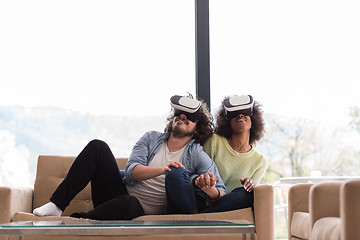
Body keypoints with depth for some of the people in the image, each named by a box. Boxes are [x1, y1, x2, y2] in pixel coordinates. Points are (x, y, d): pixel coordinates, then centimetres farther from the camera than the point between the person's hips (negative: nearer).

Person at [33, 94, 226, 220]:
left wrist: (211, 191, -29)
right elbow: (131, 171, -4)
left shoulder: (197, 155, 4)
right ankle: (57, 204, -20)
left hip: (139, 209, -4)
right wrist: (162, 169, -23)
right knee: (97, 146, -15)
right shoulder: (152, 139, 12)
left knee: (128, 204, -42)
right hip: (120, 192, 4)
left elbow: (221, 192, -3)